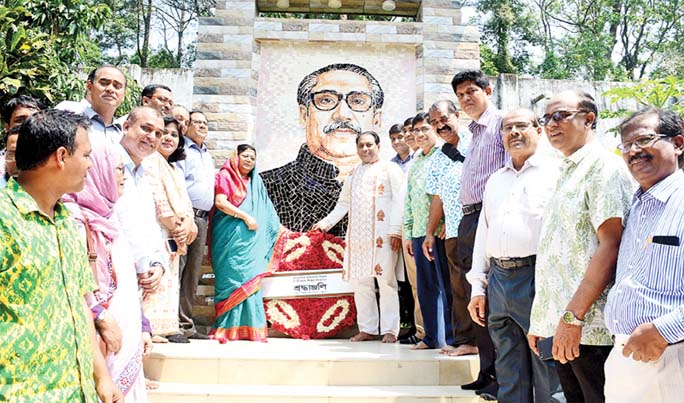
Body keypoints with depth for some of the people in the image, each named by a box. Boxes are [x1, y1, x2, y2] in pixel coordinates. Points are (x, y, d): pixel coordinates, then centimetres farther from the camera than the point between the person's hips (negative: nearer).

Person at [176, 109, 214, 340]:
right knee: (176, 269, -11)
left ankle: (186, 323, 13)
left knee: (193, 272, 8)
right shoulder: (182, 151, 1)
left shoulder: (208, 156, 26)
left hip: (202, 218, 8)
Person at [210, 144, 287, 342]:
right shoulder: (225, 176, 1)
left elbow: (265, 210, 24)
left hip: (250, 238, 5)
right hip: (230, 237, -5)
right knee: (233, 277, -8)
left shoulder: (255, 181, 19)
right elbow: (220, 202, -11)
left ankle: (249, 328, 2)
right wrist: (245, 216, -14)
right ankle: (227, 327, -4)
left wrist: (278, 227, 20)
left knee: (249, 278, 0)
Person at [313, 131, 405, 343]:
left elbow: (399, 201, -4)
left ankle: (390, 330, -1)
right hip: (357, 236, 6)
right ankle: (367, 329, 12)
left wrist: (396, 230, -14)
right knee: (360, 282, 5)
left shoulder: (390, 169, 4)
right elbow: (343, 203, 27)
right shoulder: (353, 174, 22)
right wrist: (326, 222, 16)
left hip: (382, 236, -6)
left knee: (386, 281, -7)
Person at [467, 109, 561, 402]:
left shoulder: (556, 173, 1)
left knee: (548, 374, 0)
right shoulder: (495, 181, 21)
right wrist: (477, 286, 15)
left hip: (537, 278, -6)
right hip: (498, 279, 6)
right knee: (509, 375, 12)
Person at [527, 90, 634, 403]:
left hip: (591, 328, -8)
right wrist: (541, 320, 16)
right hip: (559, 328, 8)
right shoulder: (567, 174, 20)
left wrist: (573, 316, -20)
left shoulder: (603, 167, -7)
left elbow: (611, 245, -17)